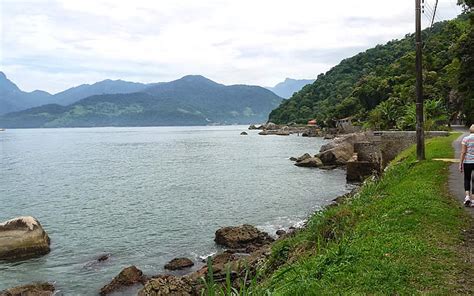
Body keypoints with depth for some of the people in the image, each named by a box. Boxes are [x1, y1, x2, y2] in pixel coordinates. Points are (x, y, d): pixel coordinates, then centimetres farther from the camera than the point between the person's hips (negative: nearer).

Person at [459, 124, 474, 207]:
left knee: (467, 179, 15)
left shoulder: (465, 139, -6)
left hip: (467, 162, -1)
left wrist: (460, 164, -5)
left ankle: (467, 196, 0)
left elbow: (463, 152, -9)